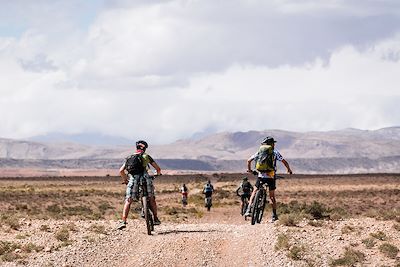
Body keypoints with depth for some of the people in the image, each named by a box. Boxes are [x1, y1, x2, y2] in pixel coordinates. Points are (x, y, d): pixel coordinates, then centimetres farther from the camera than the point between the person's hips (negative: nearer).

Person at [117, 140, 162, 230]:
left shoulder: (129, 158, 21)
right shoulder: (146, 156, 15)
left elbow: (121, 171, 15)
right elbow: (158, 168, 18)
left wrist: (125, 179, 32)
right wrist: (158, 173, 41)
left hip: (133, 180, 1)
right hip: (145, 178, -1)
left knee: (128, 201, 4)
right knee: (151, 199, 17)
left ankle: (123, 221, -8)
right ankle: (156, 219, 18)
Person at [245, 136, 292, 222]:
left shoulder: (260, 152, 7)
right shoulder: (275, 152, 2)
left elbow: (249, 160, 6)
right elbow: (284, 162, 1)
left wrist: (249, 169, 24)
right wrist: (289, 170, 18)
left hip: (261, 176, 1)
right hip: (271, 177, -1)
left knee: (255, 192, 13)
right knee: (272, 196, 10)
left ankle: (249, 210, -1)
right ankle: (274, 215, 8)